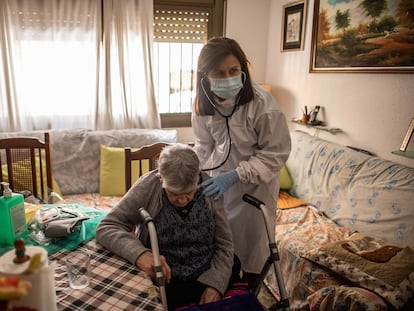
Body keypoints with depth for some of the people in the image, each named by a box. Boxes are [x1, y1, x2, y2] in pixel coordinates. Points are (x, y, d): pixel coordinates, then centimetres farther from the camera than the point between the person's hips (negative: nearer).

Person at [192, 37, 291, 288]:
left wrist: (235, 175, -28)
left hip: (256, 183, -4)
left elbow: (276, 153, -21)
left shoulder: (262, 102, -26)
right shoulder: (204, 103, -9)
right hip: (220, 178, 5)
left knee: (251, 240, 10)